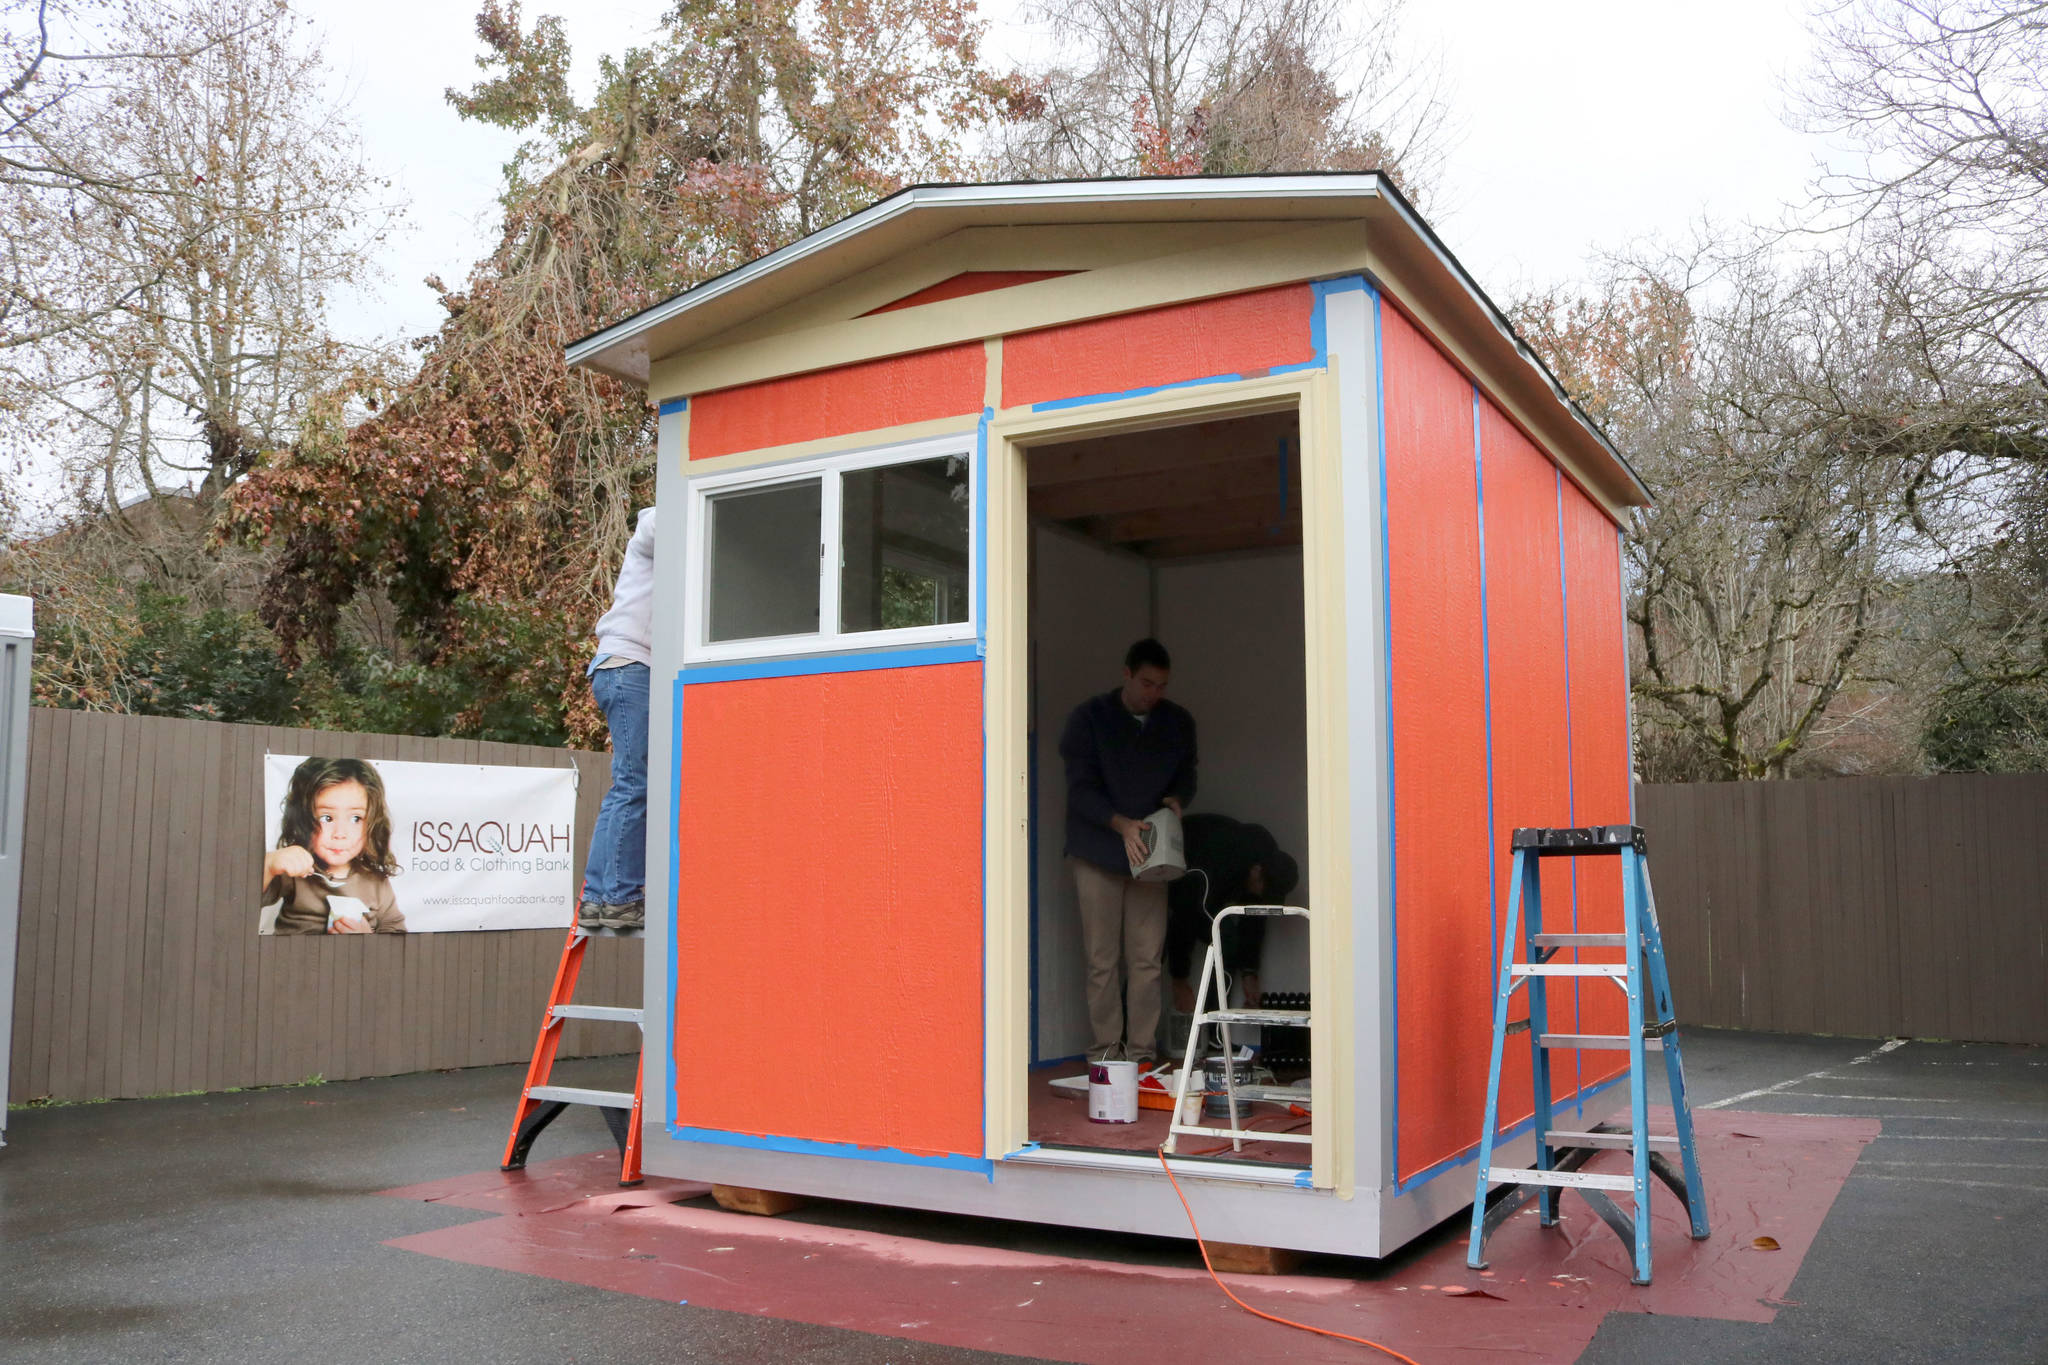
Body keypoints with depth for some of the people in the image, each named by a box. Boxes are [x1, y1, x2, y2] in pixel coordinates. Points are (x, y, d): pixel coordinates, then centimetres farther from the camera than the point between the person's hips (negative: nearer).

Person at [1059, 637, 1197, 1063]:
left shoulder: (1178, 724, 7)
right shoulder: (1090, 718, -3)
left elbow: (1186, 776, 17)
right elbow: (1080, 788, -7)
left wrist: (1176, 799, -7)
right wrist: (1120, 823, -22)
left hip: (1150, 853, 3)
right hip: (1098, 855, -3)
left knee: (1147, 960, 1)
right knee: (1102, 961, -1)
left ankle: (1142, 1053, 7)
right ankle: (1104, 1052, 5)